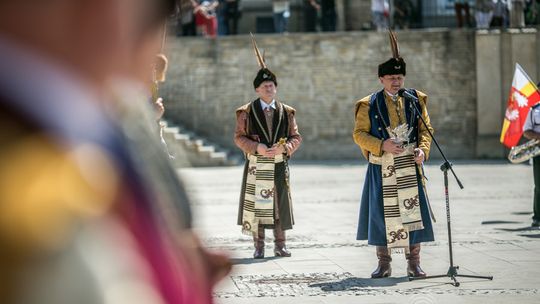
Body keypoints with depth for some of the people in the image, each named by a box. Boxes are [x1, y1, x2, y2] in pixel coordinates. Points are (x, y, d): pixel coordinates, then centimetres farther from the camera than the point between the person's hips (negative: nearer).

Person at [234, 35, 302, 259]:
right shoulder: (246, 112, 1)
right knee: (256, 205, -1)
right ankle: (259, 246, 7)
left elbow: (296, 137, 6)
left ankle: (280, 245, 14)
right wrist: (256, 147, -16)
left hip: (279, 167, 2)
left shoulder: (286, 112, 7)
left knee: (280, 205, 5)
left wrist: (284, 148, -13)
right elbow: (239, 137, -1)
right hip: (256, 167, -2)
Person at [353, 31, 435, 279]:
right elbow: (359, 133, 0)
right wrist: (382, 144, -15)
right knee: (382, 212, 0)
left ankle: (414, 263, 6)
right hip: (381, 168, -1)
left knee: (413, 211, -2)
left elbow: (426, 129, 9)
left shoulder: (415, 100, 7)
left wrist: (422, 149, -10)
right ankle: (383, 263, 10)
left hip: (409, 166, 1)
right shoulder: (370, 104, 1)